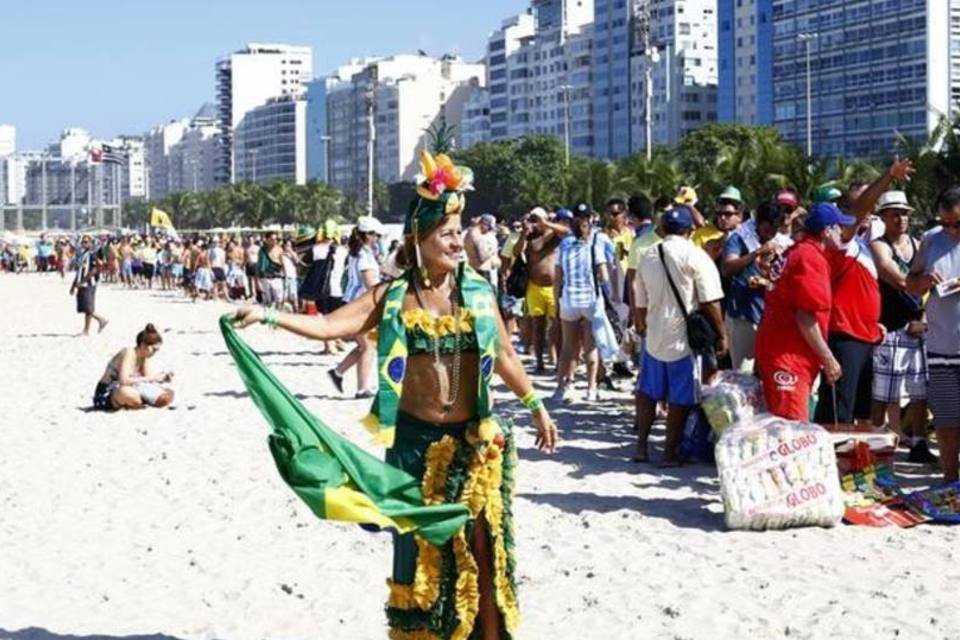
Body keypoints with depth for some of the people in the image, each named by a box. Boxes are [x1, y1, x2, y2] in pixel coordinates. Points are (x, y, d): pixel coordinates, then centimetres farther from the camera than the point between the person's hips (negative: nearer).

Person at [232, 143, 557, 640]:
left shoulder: (479, 291, 1)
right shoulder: (392, 296, -3)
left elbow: (505, 357, 10)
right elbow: (329, 326, -9)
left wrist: (536, 406, 13)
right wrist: (268, 317, -20)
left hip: (472, 441, 1)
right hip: (415, 440, 0)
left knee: (481, 544, 1)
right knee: (420, 544, 9)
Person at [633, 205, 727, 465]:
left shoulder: (648, 256, 6)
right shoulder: (695, 256, -11)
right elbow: (710, 302, -14)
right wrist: (721, 335, -6)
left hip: (654, 335, 5)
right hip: (684, 337, -5)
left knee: (648, 393, 17)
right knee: (679, 399, 4)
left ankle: (642, 446, 20)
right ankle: (670, 452, 7)